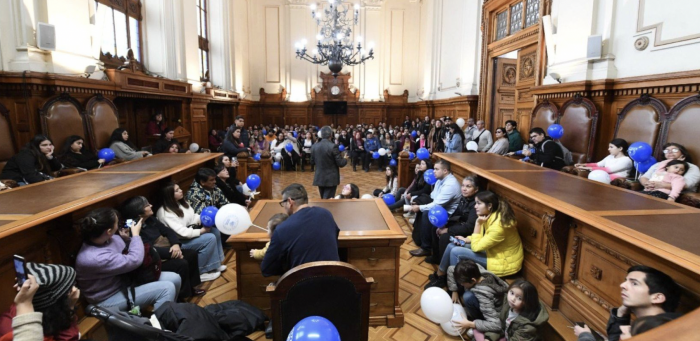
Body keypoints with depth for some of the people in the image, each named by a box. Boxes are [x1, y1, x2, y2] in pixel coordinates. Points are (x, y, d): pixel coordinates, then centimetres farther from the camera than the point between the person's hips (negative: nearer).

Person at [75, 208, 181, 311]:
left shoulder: (109, 239, -6)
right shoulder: (94, 258, -32)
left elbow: (127, 252, 13)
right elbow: (134, 260, -27)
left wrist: (126, 238, -7)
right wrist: (136, 235, -13)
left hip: (124, 280, 9)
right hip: (109, 299, -8)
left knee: (174, 279, 3)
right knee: (166, 289, -23)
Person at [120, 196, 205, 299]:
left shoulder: (150, 219, 5)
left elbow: (167, 231, 5)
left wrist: (176, 244, -14)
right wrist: (172, 251, -23)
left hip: (161, 253, 9)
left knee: (192, 253, -1)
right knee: (181, 264, -26)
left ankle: (191, 287, 12)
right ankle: (180, 296, -7)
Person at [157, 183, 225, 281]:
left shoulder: (181, 202, 5)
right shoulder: (165, 212, -23)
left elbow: (193, 217, 9)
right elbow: (181, 232, -28)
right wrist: (201, 231, -22)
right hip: (179, 241, -10)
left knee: (215, 231, 0)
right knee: (210, 238, -23)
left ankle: (215, 264, 8)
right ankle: (201, 272, -11)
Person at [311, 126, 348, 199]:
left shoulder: (314, 146, -1)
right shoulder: (333, 146, -17)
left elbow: (312, 162, 10)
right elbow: (340, 163, -14)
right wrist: (345, 159, 7)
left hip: (319, 178, 6)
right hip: (331, 179, -5)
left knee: (323, 200, 19)